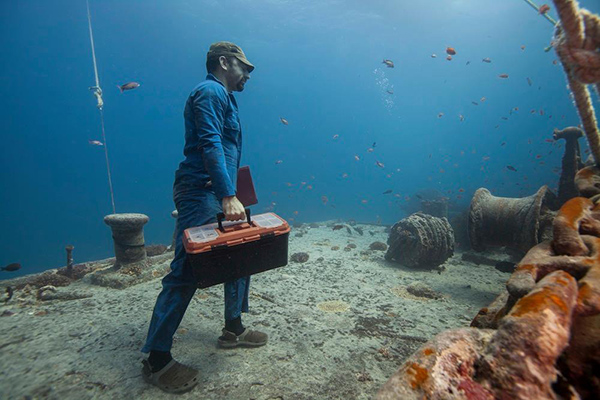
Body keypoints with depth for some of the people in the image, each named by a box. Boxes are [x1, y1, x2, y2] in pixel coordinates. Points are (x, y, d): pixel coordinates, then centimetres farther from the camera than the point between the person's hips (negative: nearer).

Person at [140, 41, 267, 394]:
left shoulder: (224, 98, 24)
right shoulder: (210, 92, -6)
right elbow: (210, 145, -22)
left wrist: (230, 195, 24)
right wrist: (228, 196, -30)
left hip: (219, 194, 11)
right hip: (201, 193, -11)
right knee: (186, 272, -8)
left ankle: (233, 329, 28)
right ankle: (157, 360, 5)